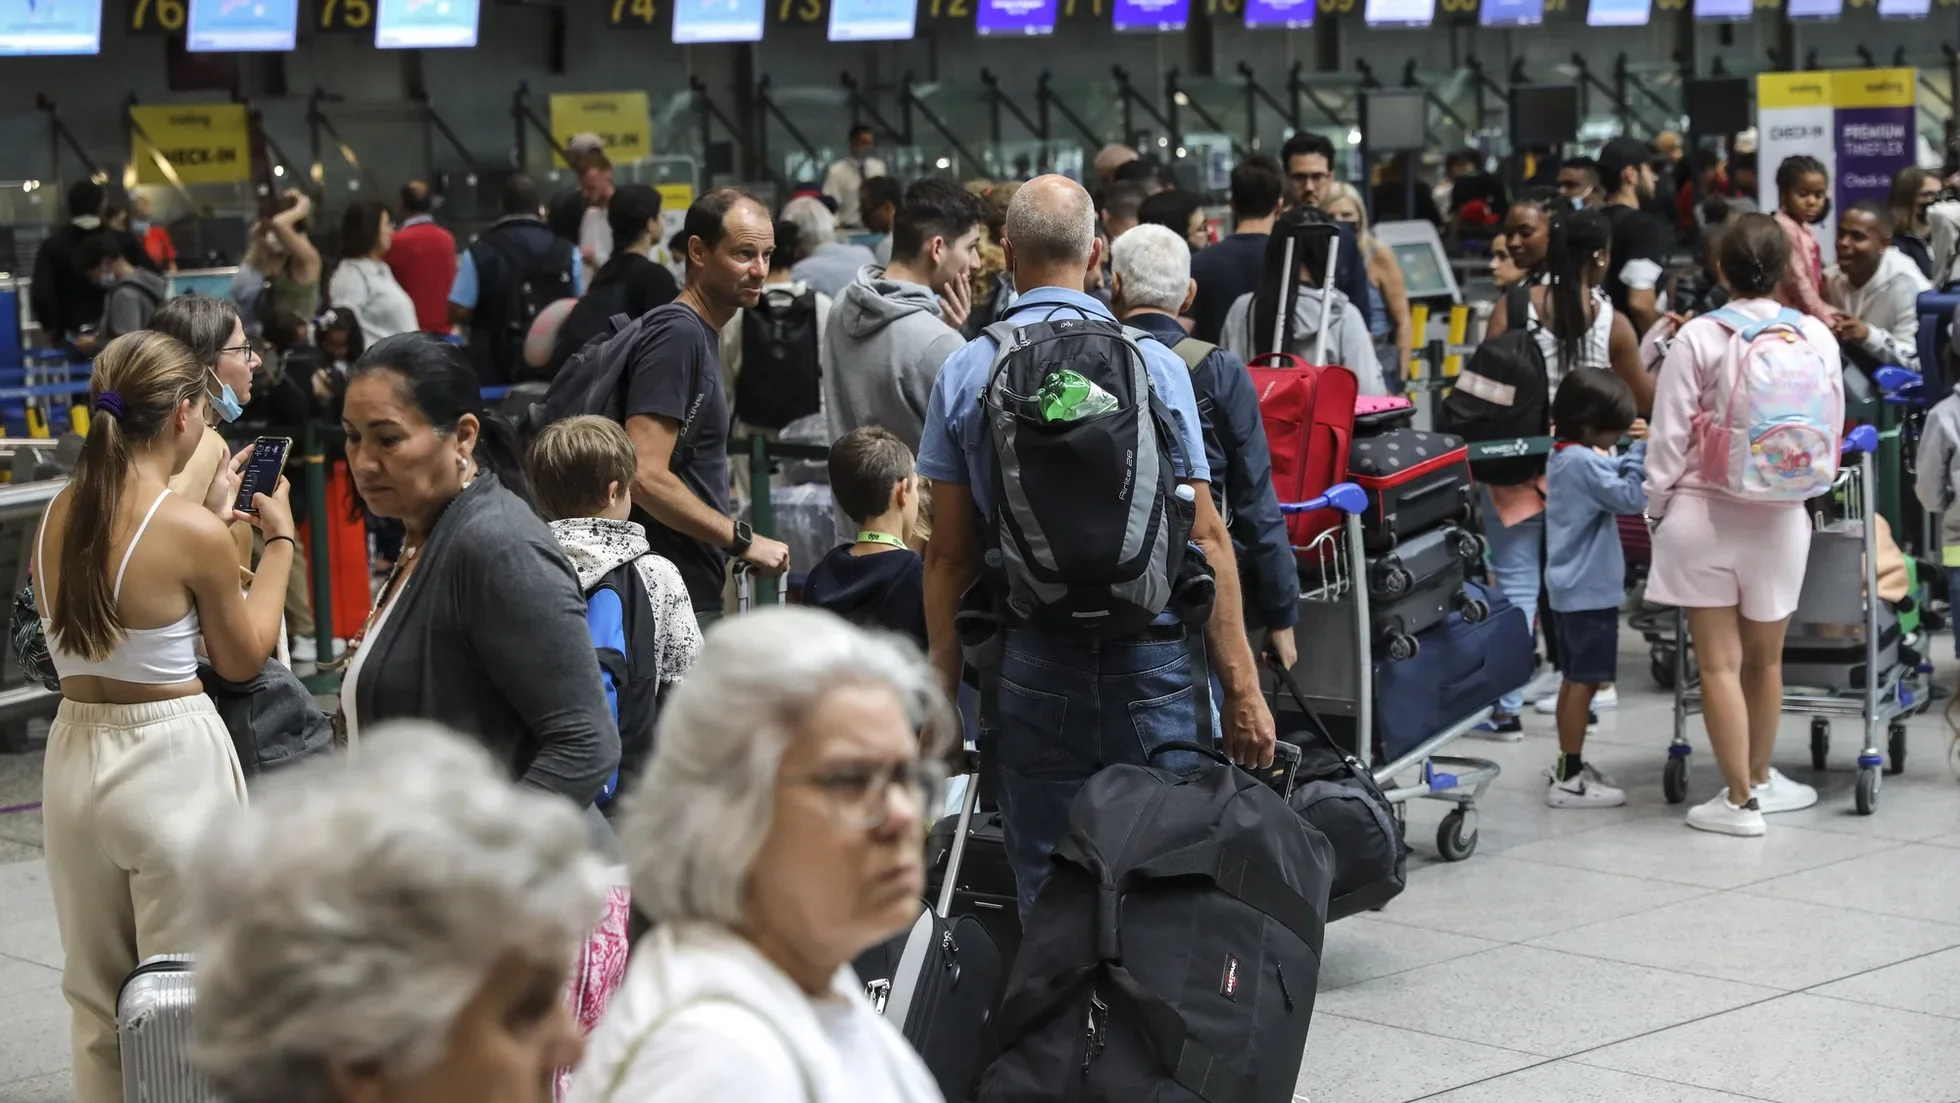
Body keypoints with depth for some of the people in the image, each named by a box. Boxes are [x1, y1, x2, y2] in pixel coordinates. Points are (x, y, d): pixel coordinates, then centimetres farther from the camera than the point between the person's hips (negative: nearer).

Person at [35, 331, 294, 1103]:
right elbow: (242, 659, -3)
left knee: (97, 1000, 17)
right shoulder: (191, 528, -17)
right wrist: (278, 540, 7)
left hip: (75, 756, 6)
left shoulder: (58, 517, 1)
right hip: (172, 763, -6)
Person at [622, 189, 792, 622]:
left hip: (697, 590, 10)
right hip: (675, 599, -10)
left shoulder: (700, 333, 17)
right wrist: (743, 540, -17)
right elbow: (646, 477, -23)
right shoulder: (676, 334, -14)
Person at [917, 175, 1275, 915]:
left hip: (1031, 666, 1)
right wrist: (1243, 688, -1)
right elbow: (1205, 535, -5)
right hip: (1149, 659, -1)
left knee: (1047, 890, 6)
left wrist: (943, 691, 11)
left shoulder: (963, 374, 0)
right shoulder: (1153, 365, -3)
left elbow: (949, 554, 2)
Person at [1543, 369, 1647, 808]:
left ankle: (1569, 765, 25)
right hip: (1591, 590, -10)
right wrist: (1642, 450, -16)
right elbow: (1630, 497, -23)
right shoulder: (1584, 462, -21)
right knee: (1586, 681, -5)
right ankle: (1569, 780, -2)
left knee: (1575, 679, 17)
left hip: (1570, 589, 10)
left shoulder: (1562, 455, 10)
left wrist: (1635, 451, -3)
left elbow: (1611, 479, 12)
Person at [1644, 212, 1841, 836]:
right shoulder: (1816, 338, -3)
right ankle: (1761, 779, 33)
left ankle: (1740, 800, 7)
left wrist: (1657, 505, 7)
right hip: (1778, 521, 3)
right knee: (1765, 658, 18)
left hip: (1702, 515, -2)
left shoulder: (1698, 338, -9)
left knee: (1719, 664, 4)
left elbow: (1669, 437, -8)